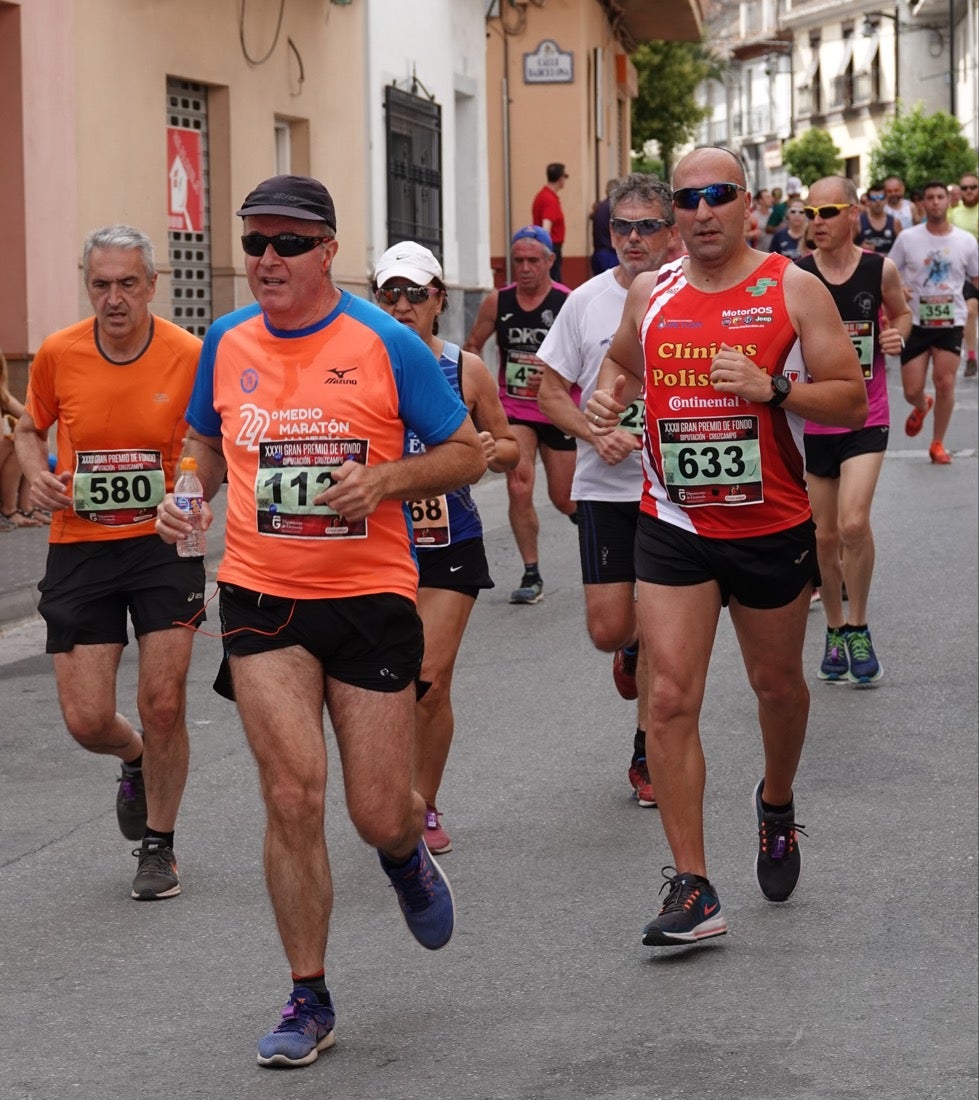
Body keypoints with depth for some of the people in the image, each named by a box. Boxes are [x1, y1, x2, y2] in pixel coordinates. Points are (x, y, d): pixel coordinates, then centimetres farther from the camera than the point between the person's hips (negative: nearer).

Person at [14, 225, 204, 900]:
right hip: (79, 547, 2)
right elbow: (30, 428, 14)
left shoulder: (190, 356, -10)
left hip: (164, 543, -1)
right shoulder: (57, 354, -5)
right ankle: (136, 760, 36)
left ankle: (158, 846, 18)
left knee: (163, 705, -3)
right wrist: (36, 473, -7)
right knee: (87, 720, -2)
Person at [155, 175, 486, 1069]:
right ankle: (309, 1001, 6)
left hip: (370, 596, -2)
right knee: (293, 795, -10)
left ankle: (407, 854, 42)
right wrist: (187, 496, 0)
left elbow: (467, 453, -1)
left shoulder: (386, 345, -7)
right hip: (262, 597, 2)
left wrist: (387, 478, -19)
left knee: (380, 816, 1)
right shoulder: (226, 343, 4)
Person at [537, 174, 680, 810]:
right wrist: (599, 436, -12)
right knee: (608, 629, -3)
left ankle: (647, 757, 17)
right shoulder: (587, 302, -1)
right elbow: (551, 392, 5)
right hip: (605, 488, 1)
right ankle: (632, 653, 35)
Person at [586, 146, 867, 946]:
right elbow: (622, 361, 25)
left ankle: (777, 804, 48)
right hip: (674, 529, 2)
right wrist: (608, 393, 2)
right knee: (671, 700, -9)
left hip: (772, 528, -1)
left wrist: (772, 387, -24)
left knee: (778, 683, 16)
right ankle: (692, 890, -6)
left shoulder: (794, 291, -6)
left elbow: (852, 402, -9)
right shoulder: (650, 295, 3)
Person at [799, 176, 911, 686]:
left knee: (853, 523, -17)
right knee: (824, 535, 8)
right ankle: (835, 631, 29)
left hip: (865, 419, -1)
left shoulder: (880, 270, -4)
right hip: (812, 420, 1)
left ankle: (858, 629, 3)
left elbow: (901, 313, 15)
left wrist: (897, 335, -6)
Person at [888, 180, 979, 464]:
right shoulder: (908, 238, -4)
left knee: (945, 384, -9)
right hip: (915, 321, 0)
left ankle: (938, 444, 8)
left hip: (951, 322, 0)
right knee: (912, 391, 1)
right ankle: (921, 408, 40)